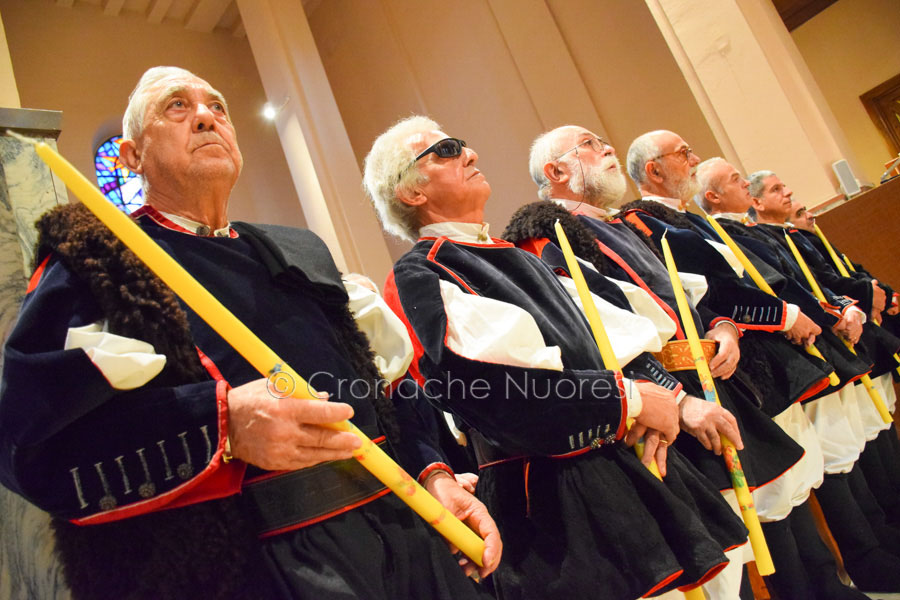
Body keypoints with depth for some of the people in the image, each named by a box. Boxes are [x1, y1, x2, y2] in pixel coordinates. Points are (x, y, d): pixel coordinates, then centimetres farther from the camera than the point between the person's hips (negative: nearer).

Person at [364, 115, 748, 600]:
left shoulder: (514, 257, 17)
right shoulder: (417, 281, -10)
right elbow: (502, 396, -23)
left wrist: (651, 390, -5)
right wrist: (629, 398, -14)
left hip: (628, 465, 8)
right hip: (559, 508, -8)